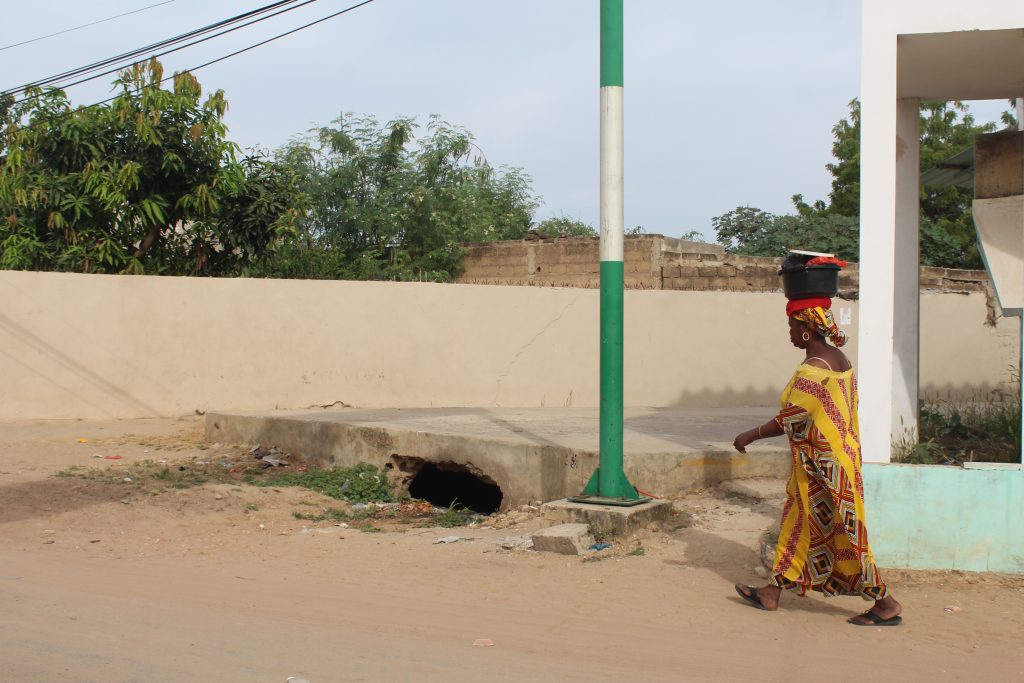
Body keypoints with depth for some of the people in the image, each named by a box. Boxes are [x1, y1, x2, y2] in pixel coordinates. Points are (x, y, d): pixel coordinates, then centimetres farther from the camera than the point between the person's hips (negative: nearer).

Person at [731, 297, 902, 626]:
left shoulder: (811, 370, -22)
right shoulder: (840, 361, 7)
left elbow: (789, 421, -20)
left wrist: (750, 436, -8)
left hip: (822, 467, -10)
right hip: (841, 456, 10)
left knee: (841, 535, -1)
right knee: (798, 524, 17)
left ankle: (886, 604, 5)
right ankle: (772, 592, 27)